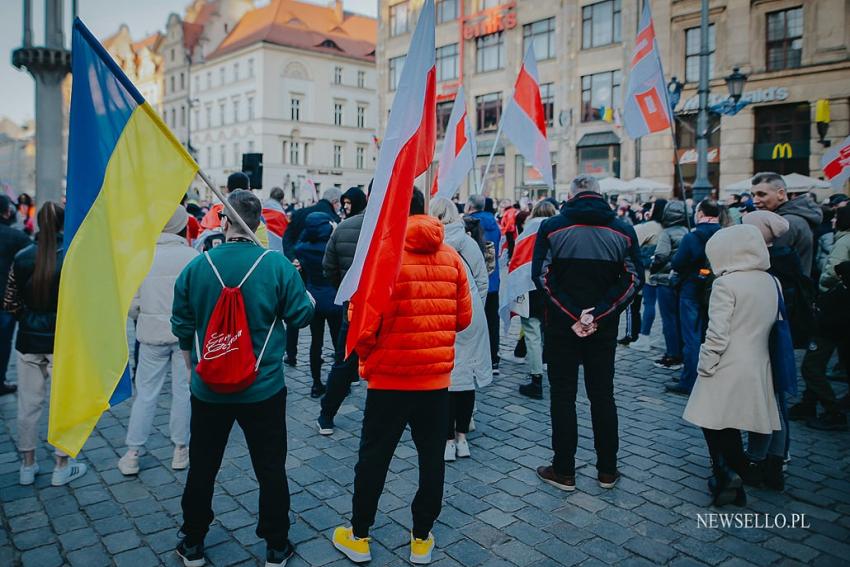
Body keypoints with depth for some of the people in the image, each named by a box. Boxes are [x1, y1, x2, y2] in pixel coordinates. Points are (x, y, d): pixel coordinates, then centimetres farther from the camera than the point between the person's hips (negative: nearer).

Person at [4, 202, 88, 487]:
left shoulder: (21, 258, -3)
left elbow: (10, 304, 1)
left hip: (29, 342, 3)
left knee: (28, 404, 15)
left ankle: (28, 465, 27)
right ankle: (62, 466, 20)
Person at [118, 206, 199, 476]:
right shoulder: (193, 256, -9)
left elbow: (132, 304, -1)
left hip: (152, 333, 2)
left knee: (146, 393, 11)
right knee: (183, 391, 10)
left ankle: (132, 454, 16)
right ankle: (181, 449, 21)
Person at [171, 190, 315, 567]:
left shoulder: (197, 266, -6)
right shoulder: (277, 265, -14)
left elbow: (182, 328, 3)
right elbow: (301, 315, -7)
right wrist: (308, 297, 15)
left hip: (209, 388, 2)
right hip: (263, 389, -2)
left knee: (201, 468, 19)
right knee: (270, 469, 13)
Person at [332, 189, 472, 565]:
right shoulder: (450, 256, 0)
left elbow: (363, 322, -17)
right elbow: (463, 318, 3)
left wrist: (367, 357, 2)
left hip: (390, 378, -3)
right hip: (437, 377, 3)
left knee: (373, 457, 14)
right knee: (432, 458, 16)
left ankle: (359, 537, 30)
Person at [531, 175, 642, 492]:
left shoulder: (552, 227, -5)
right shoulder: (622, 230, 2)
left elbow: (541, 276, -12)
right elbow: (634, 279, -3)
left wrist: (572, 316, -11)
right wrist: (598, 315, -9)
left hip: (561, 325, -2)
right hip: (604, 327, 2)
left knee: (562, 396, 7)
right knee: (602, 395, 13)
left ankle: (564, 471, 13)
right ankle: (607, 471, 21)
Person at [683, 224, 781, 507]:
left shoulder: (726, 284, -14)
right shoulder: (771, 282, 7)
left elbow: (717, 333, -17)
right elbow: (772, 324, 14)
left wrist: (704, 366, -8)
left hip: (728, 368, -7)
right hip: (757, 366, 7)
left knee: (712, 423, 3)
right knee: (731, 425, 17)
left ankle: (726, 472, -8)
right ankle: (736, 474, 24)